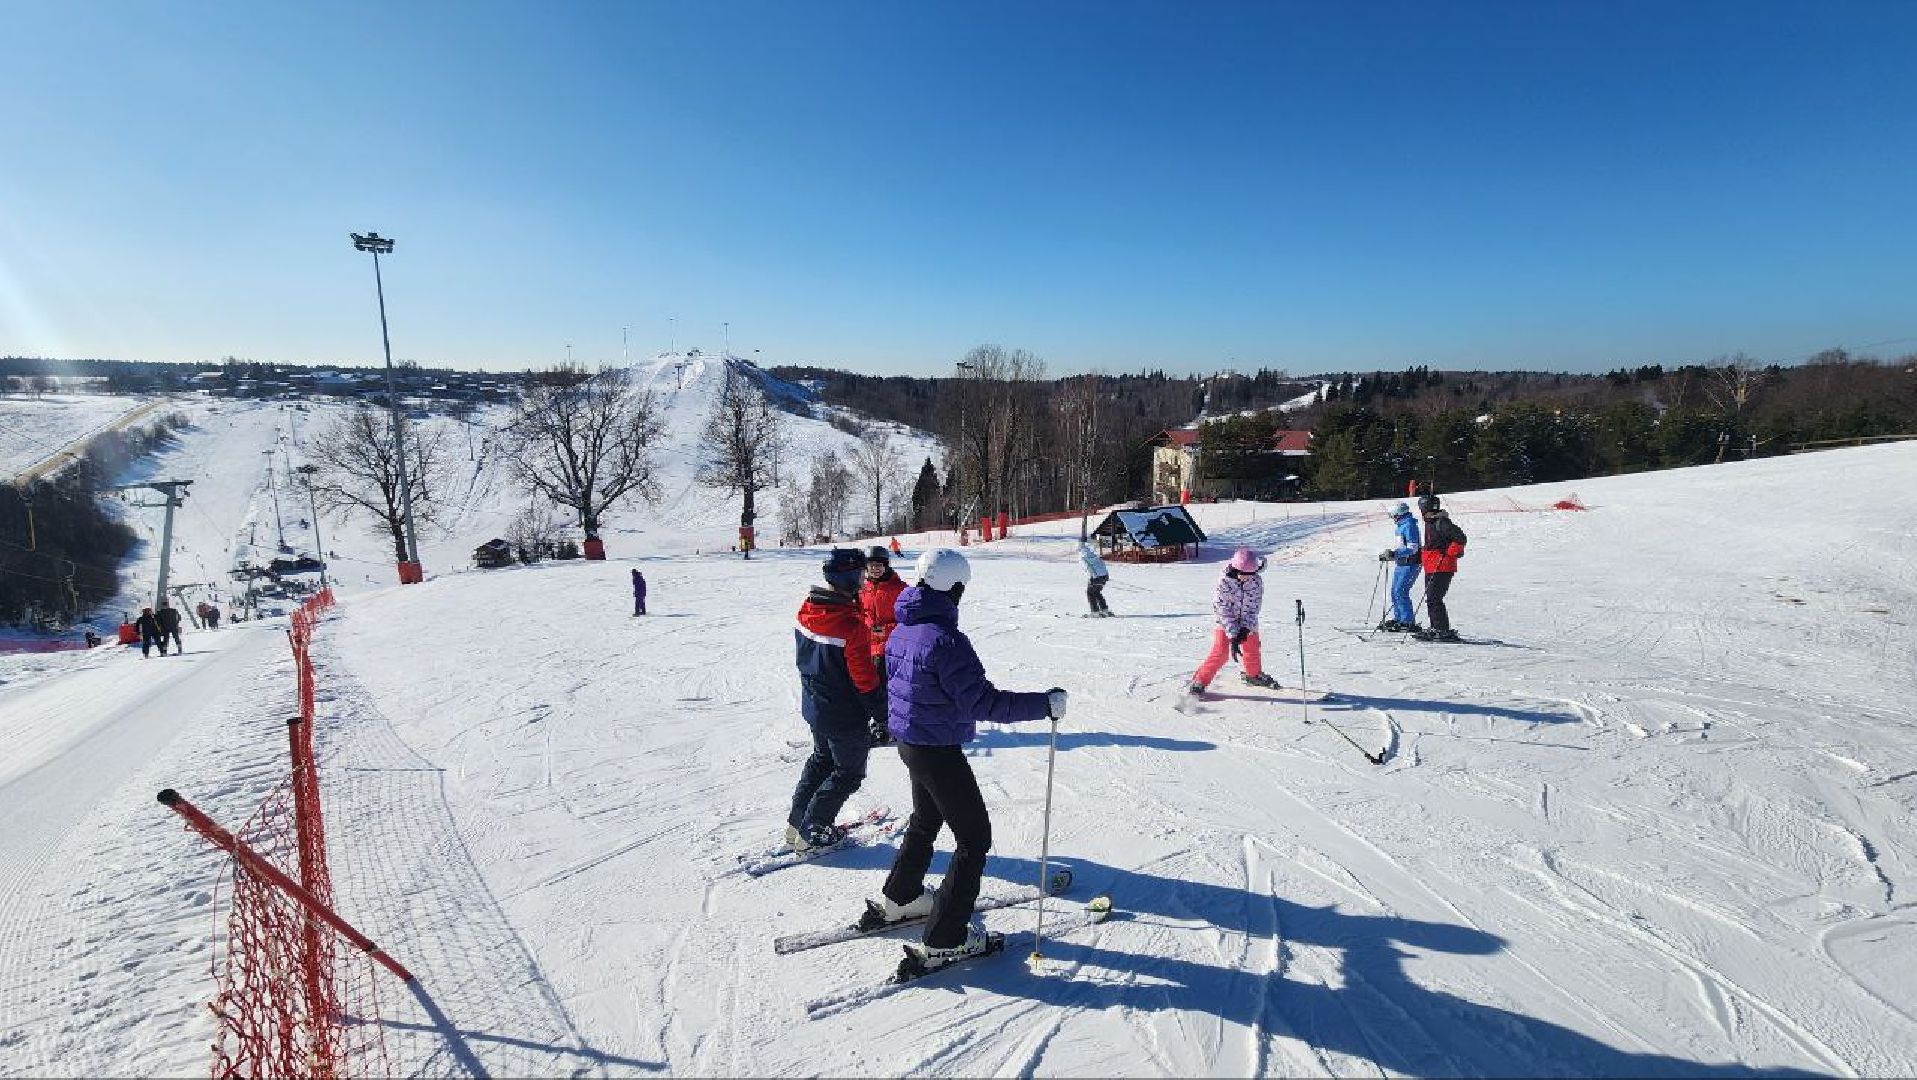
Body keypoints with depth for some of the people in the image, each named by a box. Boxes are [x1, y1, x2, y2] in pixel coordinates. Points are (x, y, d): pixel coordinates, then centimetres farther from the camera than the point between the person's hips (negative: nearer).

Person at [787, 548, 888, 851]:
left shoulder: (807, 610, -6)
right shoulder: (851, 624, -29)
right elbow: (865, 678, -22)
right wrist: (882, 715, -12)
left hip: (813, 705, 8)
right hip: (845, 715, -7)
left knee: (822, 758, 27)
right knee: (849, 771, 13)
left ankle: (797, 823, 33)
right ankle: (812, 832, 18)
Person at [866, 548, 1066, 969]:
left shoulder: (903, 630, 2)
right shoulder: (945, 639, -27)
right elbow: (984, 702, -29)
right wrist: (1045, 704, -22)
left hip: (908, 741, 9)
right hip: (938, 750, -9)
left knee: (927, 819, 29)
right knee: (974, 837, 3)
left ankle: (897, 898, 46)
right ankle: (943, 941, 8)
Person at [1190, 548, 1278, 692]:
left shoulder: (1257, 582, -17)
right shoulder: (1224, 581, -28)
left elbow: (1254, 608, -13)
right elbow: (1223, 611, -26)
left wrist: (1245, 629, -26)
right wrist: (1233, 637, -30)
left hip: (1248, 623, 4)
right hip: (1225, 621, -4)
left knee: (1252, 650, 19)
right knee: (1220, 652, -16)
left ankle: (1254, 675, 47)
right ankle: (1200, 681, -7)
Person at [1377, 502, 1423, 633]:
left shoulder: (1409, 525, -15)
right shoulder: (1400, 526, 15)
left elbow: (1412, 548, -21)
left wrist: (1394, 553, -27)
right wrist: (1387, 555, 18)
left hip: (1410, 564, -10)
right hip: (1400, 563, 10)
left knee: (1401, 592, -13)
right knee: (1395, 592, 12)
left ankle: (1409, 622, -9)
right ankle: (1397, 619, 22)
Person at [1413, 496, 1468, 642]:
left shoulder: (1442, 523, -13)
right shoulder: (1430, 523, 17)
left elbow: (1460, 538, -19)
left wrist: (1449, 553, -20)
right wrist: (1418, 556, 23)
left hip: (1442, 567, -10)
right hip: (1431, 568, 10)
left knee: (1433, 599, -13)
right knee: (1431, 598, 13)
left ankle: (1444, 631, -9)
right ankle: (1435, 628, 21)